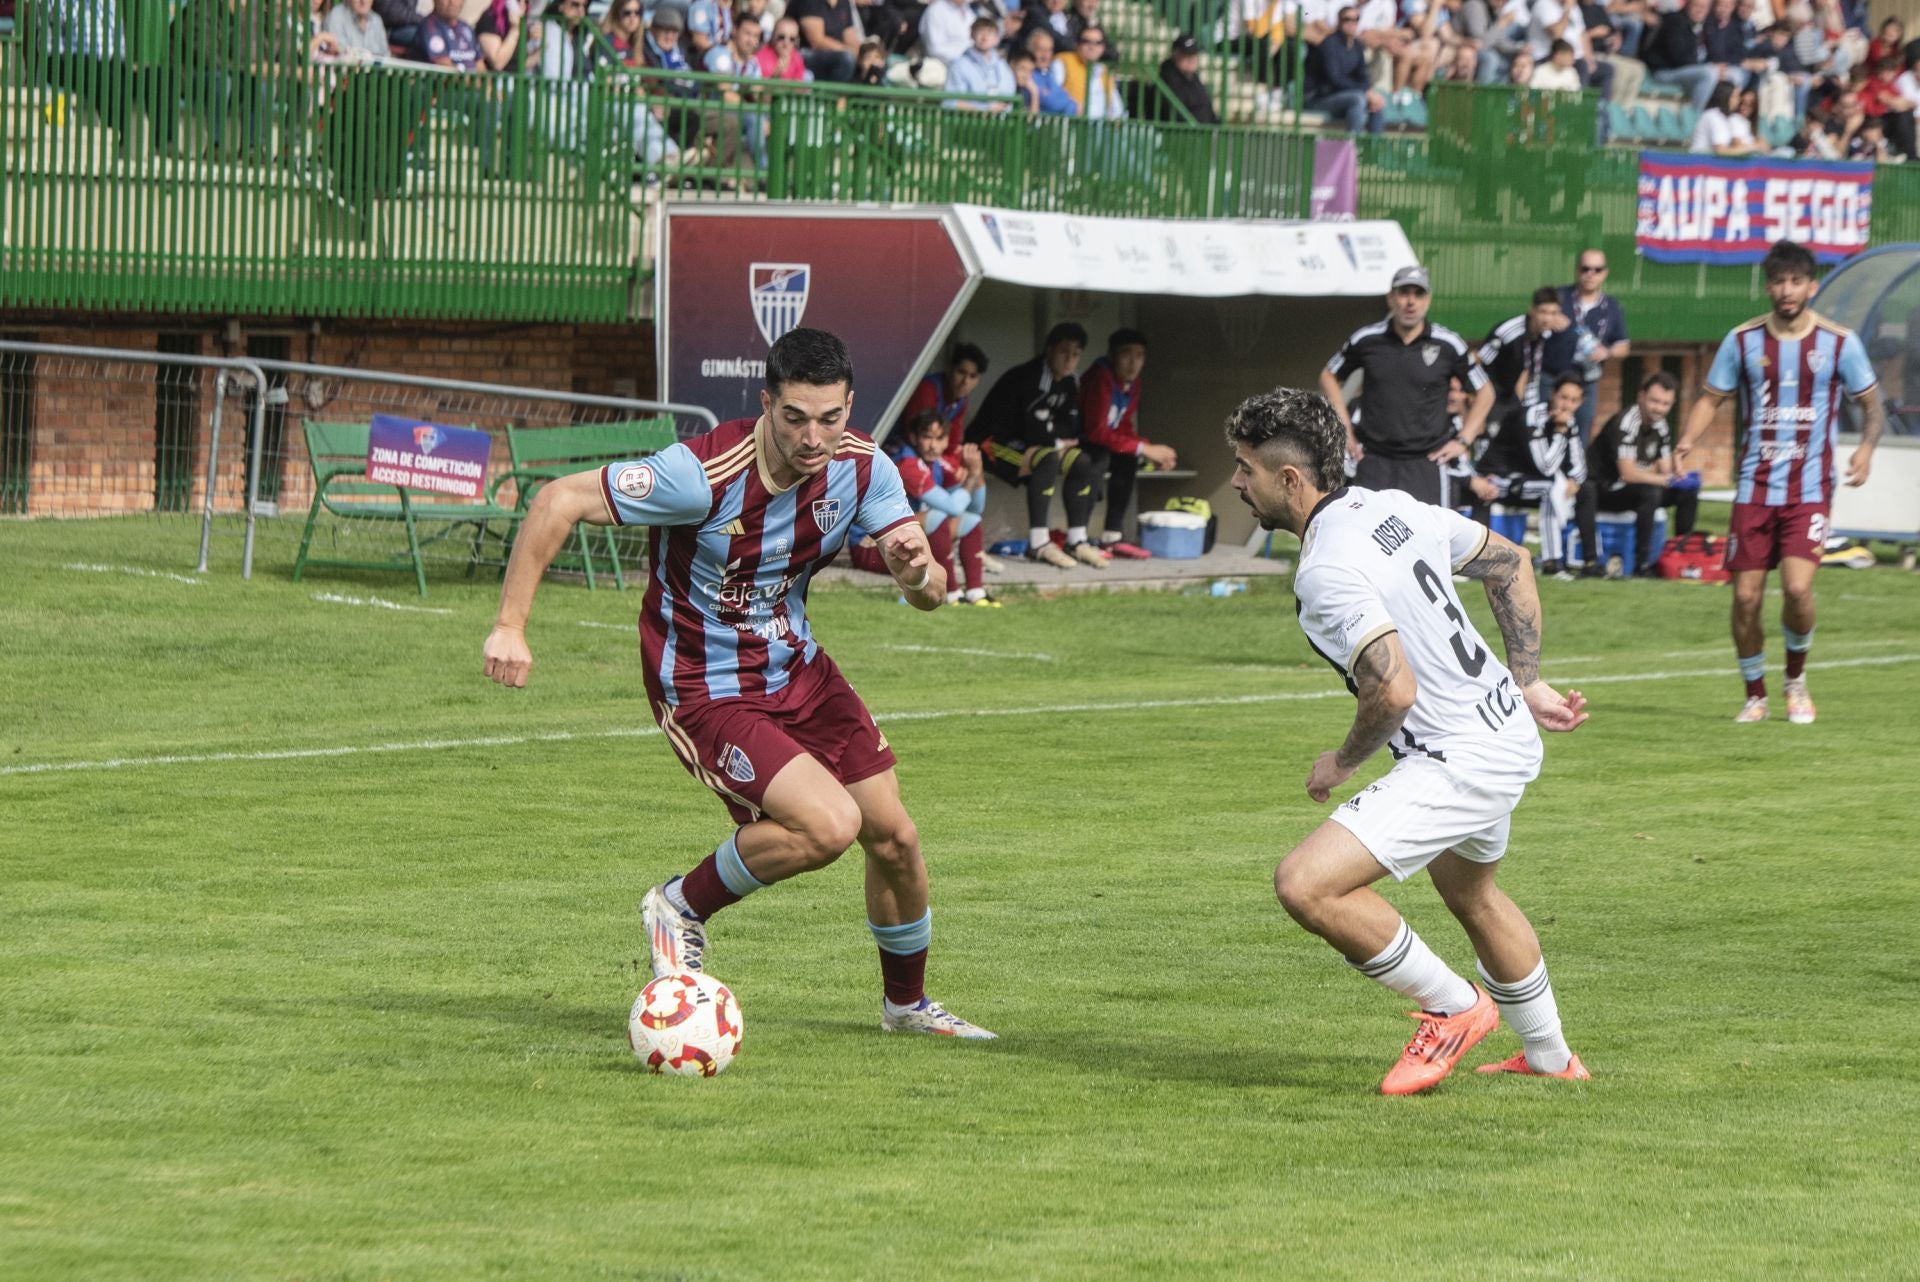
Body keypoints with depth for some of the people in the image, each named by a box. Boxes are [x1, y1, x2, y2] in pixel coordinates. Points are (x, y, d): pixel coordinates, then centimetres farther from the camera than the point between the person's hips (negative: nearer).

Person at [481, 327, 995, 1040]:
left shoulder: (862, 468, -11)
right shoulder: (706, 474, -29)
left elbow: (929, 597, -7)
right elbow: (560, 500, -24)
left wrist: (917, 567, -33)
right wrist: (510, 625, -26)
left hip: (795, 667, 6)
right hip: (705, 692, -6)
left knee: (894, 839, 7)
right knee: (829, 825, -24)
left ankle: (906, 1003, 34)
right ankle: (683, 907, 1)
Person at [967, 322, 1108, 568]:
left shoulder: (1069, 385, 5)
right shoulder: (1027, 379, -23)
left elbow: (1072, 431, 1)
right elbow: (1035, 433, -27)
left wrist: (1049, 434, -17)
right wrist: (1059, 441, -9)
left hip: (1025, 446, 9)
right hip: (993, 445, -9)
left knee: (1085, 463, -6)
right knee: (1048, 459, -34)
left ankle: (1077, 540, -5)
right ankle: (1038, 544, -35)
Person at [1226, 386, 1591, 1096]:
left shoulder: (1326, 571, -24)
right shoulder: (1395, 507, 3)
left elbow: (1393, 691, -31)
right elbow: (1510, 563, 15)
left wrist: (1343, 763, -12)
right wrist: (1527, 684, 17)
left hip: (1458, 763, -10)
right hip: (1508, 728, 10)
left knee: (1305, 884, -18)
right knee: (1468, 891, 34)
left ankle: (1454, 1007, 0)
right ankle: (1550, 1058, 52)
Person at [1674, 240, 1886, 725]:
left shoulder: (1839, 343, 0)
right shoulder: (1743, 340, 3)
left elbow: (1872, 405, 8)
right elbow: (1711, 398, 11)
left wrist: (1867, 446, -12)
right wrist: (1688, 439, -9)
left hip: (1810, 489, -2)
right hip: (1755, 488, 2)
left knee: (1797, 586, -19)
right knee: (1745, 596, -2)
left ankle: (1796, 680, 8)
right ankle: (1755, 696, 18)